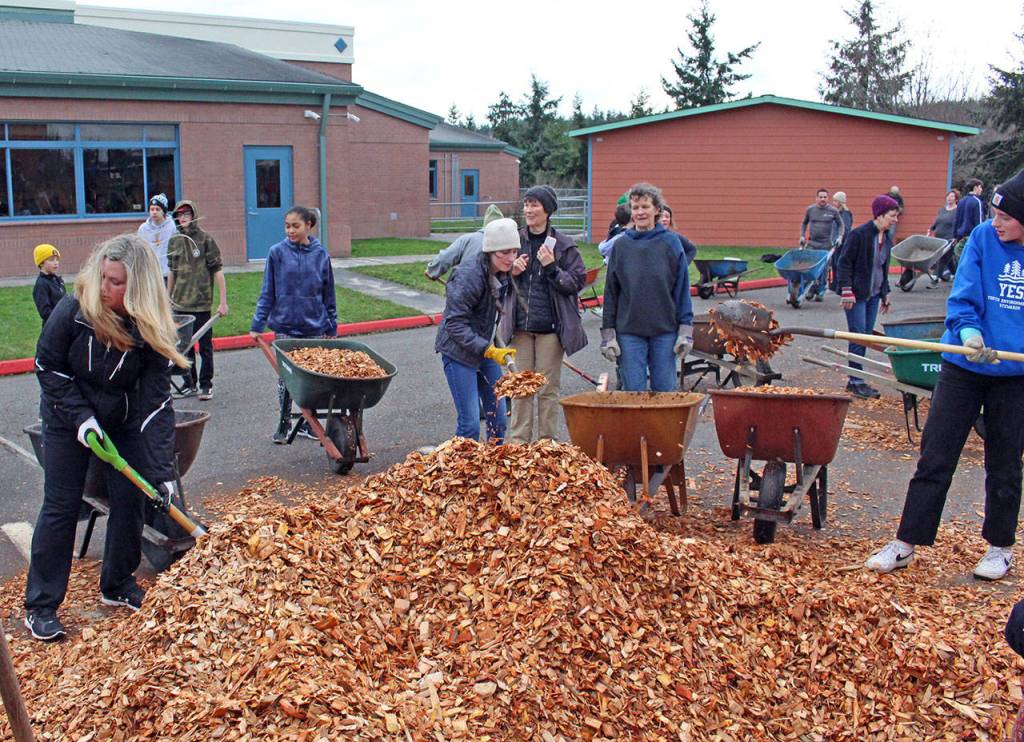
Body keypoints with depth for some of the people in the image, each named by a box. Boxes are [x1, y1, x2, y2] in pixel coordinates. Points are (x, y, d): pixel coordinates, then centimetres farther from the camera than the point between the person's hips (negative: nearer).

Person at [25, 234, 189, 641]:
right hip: (67, 420, -2)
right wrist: (81, 416, -20)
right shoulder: (72, 311, -25)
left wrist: (163, 471, -28)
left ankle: (118, 586, 24)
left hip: (123, 421, 2)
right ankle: (40, 605, 8)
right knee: (60, 506, -2)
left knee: (129, 500, 3)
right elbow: (47, 367, -11)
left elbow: (156, 404, -22)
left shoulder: (151, 330, -22)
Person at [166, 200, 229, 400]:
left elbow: (217, 271, -6)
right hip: (180, 303, 5)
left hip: (202, 303, -4)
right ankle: (189, 383, 23)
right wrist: (168, 298, 18)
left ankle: (206, 384, 13)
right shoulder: (174, 241, 8)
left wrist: (223, 301, -9)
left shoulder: (205, 239, -5)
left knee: (205, 346, 2)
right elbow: (172, 272, 18)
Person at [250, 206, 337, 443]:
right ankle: (284, 422, 19)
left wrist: (331, 326, 9)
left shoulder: (320, 254, 0)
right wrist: (257, 324, -3)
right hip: (285, 326, -1)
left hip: (315, 327, 1)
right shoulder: (277, 253, -4)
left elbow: (328, 294, 7)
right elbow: (267, 292, 0)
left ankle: (307, 422, 22)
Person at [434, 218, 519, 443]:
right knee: (469, 423, -8)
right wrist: (488, 350, -27)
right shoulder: (469, 275, -22)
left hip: (488, 347, 8)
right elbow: (455, 324, -23)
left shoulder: (504, 274, 2)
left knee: (498, 416, 9)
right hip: (459, 350, -7)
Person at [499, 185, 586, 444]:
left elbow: (576, 283, -3)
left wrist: (552, 268, -16)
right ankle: (518, 440, 16)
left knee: (548, 388, 3)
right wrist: (511, 272, -4)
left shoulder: (563, 244, -1)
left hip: (551, 326, -3)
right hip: (520, 324, 3)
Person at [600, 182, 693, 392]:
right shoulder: (622, 244, 4)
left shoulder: (670, 242, 0)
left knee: (665, 389, 5)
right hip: (629, 331, 1)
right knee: (633, 391, 4)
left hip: (665, 329, -1)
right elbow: (611, 291, 7)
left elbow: (682, 288, 2)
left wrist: (685, 330, -3)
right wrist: (608, 334, 2)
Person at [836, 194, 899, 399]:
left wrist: (884, 294, 20)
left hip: (874, 293, 8)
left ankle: (856, 380, 16)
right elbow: (845, 263, -13)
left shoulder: (887, 238, 10)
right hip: (857, 293, -8)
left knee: (867, 335, 9)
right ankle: (856, 381, 0)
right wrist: (847, 291, -18)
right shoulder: (859, 234, -13)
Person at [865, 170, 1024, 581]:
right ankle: (905, 543, 10)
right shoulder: (983, 237, -6)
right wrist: (969, 332, -26)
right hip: (965, 367, 0)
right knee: (934, 456, 3)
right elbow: (962, 299, -8)